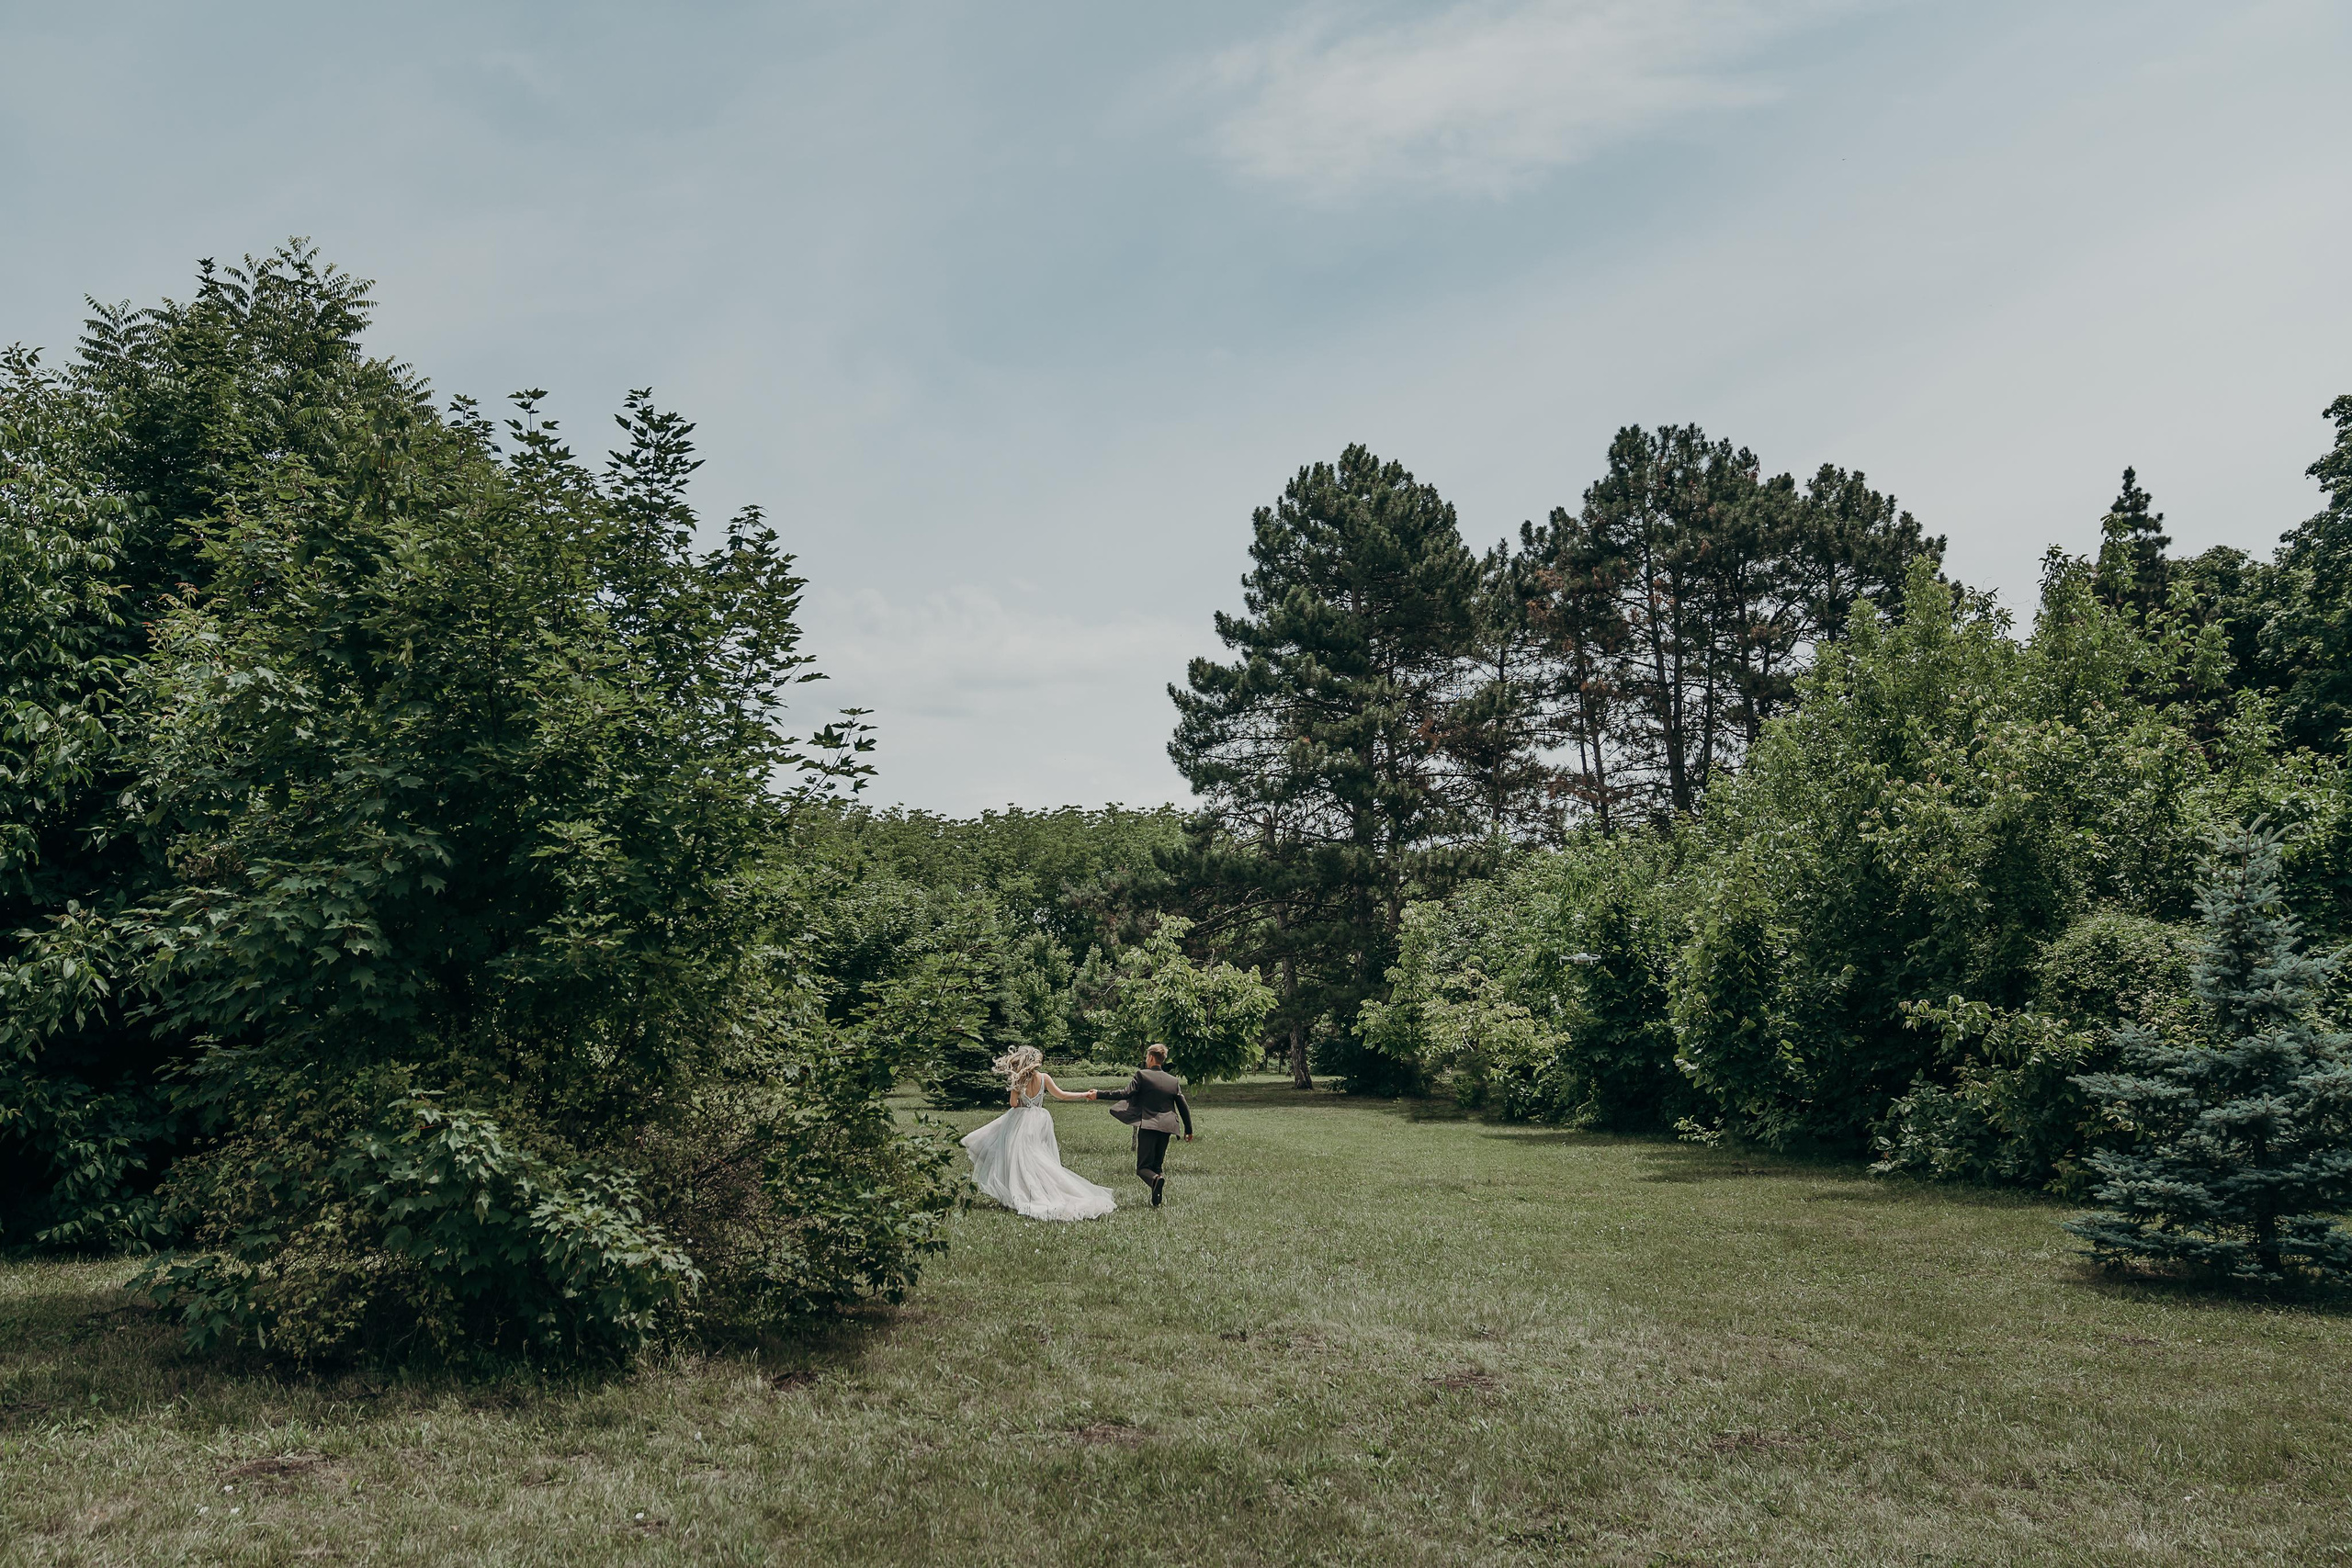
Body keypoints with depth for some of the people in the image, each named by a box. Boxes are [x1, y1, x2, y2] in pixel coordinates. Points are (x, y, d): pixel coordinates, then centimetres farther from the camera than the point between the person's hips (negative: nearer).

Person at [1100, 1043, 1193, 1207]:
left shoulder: (1142, 1075, -4)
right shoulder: (1174, 1081, 11)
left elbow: (1125, 1093, -12)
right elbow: (1183, 1107, 12)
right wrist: (1188, 1130, 22)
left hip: (1147, 1126, -4)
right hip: (1166, 1127, 5)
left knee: (1143, 1167, -3)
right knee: (1158, 1165, 18)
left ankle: (1156, 1179, -34)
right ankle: (1157, 1200, 12)